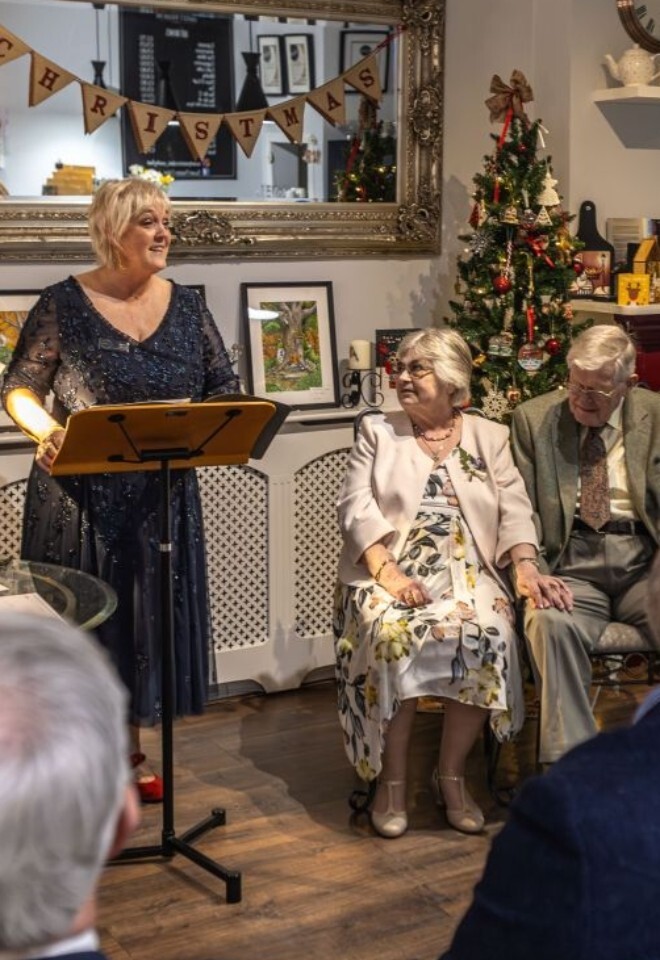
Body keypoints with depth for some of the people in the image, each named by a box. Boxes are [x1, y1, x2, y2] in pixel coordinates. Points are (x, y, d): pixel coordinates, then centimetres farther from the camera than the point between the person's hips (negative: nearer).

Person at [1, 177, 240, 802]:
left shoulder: (185, 305, 6)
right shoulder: (65, 303, -6)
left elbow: (224, 386, 9)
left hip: (162, 494, 4)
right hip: (80, 495, -4)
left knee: (148, 615, 11)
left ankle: (129, 751, 28)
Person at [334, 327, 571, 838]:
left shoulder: (491, 437, 15)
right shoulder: (377, 432, 12)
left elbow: (515, 511, 5)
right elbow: (356, 508, 0)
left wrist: (527, 568, -14)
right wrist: (388, 573, -16)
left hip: (468, 575, 1)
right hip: (390, 573, -1)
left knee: (487, 637, -31)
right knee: (393, 636, -33)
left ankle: (452, 774, -12)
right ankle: (392, 779, -17)